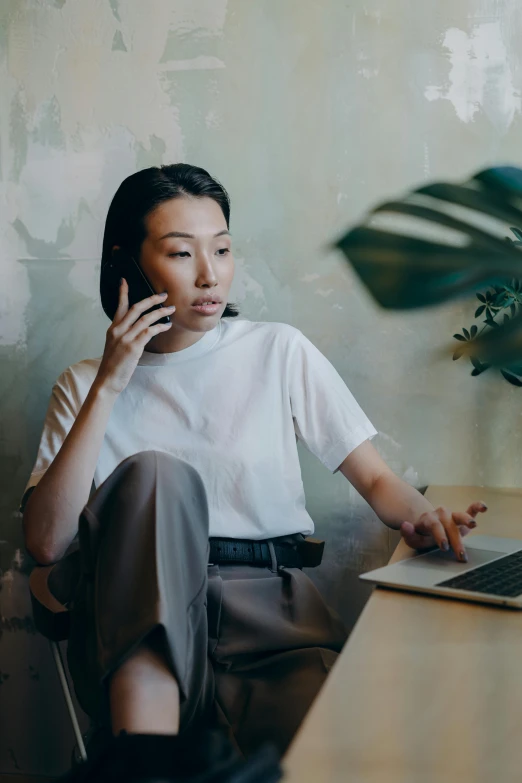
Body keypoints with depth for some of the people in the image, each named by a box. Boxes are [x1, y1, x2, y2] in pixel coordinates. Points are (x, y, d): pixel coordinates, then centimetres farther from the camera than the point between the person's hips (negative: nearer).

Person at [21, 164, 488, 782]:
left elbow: (376, 479, 11)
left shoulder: (279, 352, 12)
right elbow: (46, 543, -1)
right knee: (154, 470, -30)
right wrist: (108, 388, -4)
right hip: (136, 628, 2)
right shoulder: (84, 386, 12)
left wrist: (420, 516, -13)